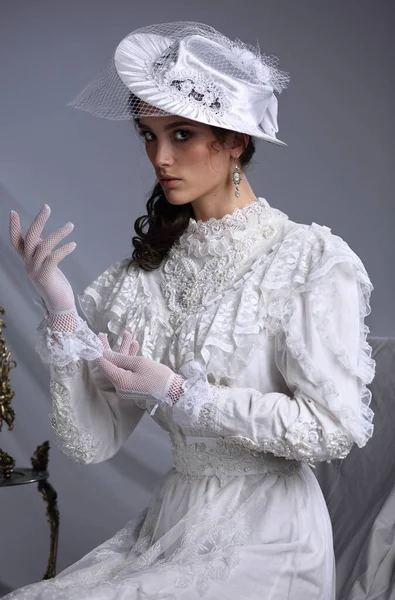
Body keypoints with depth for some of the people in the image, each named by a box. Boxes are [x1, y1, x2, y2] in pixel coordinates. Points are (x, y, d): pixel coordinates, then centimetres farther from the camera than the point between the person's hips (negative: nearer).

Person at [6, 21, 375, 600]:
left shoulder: (312, 261, -11)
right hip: (169, 523, 4)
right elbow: (92, 442, -1)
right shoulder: (145, 270, 2)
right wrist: (61, 310, -14)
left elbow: (335, 427, -15)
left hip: (264, 537, -4)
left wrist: (177, 392, -17)